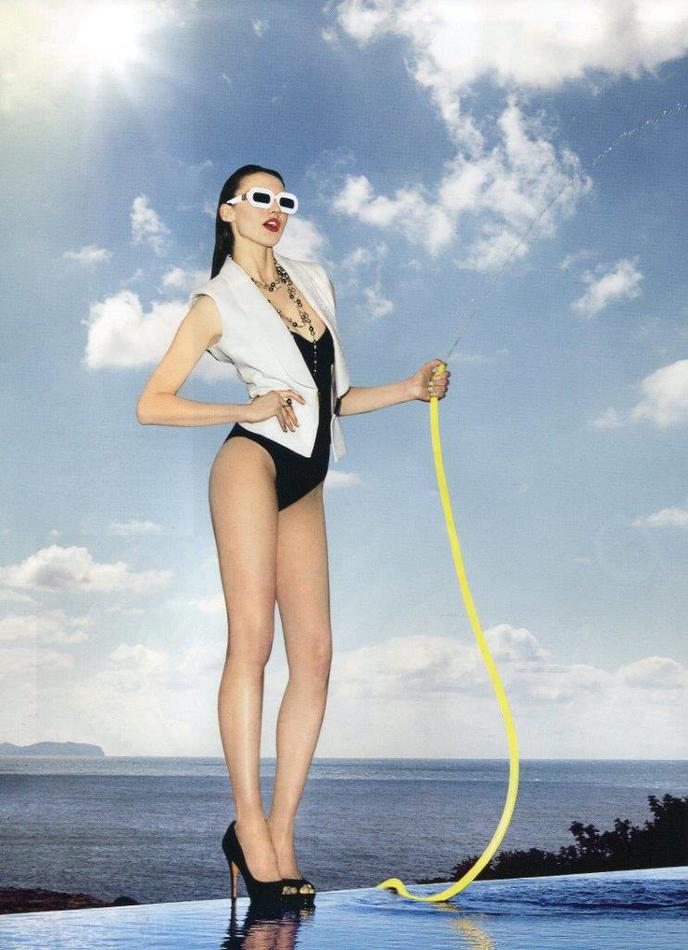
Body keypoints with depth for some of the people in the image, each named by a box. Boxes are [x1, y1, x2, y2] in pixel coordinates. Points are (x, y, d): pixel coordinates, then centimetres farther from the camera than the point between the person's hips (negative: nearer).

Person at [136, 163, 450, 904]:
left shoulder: (316, 282, 22)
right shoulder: (216, 304, 5)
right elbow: (151, 405, -2)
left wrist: (411, 390, 12)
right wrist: (249, 409, -9)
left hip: (305, 484, 5)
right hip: (254, 461, -5)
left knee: (314, 653, -5)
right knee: (252, 638, -14)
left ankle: (280, 835, 0)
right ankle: (248, 827, -9)